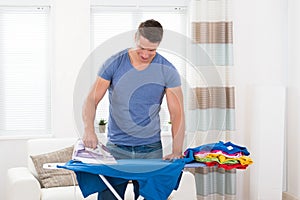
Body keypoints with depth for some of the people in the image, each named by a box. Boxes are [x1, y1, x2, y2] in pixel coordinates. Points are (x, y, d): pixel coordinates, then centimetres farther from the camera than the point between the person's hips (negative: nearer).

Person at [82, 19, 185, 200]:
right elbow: (92, 100, -3)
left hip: (151, 150, 1)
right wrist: (89, 130, -22)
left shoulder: (167, 71, -2)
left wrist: (177, 152, -14)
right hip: (116, 148, 0)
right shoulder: (114, 64, -3)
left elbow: (177, 113, -3)